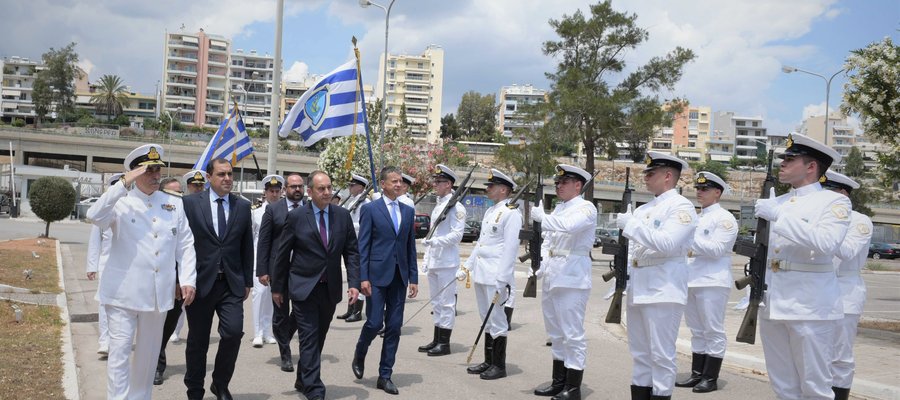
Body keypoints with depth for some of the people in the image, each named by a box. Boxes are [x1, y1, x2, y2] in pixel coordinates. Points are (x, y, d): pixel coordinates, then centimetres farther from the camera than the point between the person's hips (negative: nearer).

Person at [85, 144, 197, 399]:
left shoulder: (174, 204, 9)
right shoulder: (121, 202, -3)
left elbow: (185, 245, 10)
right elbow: (95, 217, -23)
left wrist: (188, 279, 0)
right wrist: (124, 184, -24)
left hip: (158, 293, 4)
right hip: (123, 292, -4)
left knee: (148, 352, 15)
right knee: (120, 351, -6)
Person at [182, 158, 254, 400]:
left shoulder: (243, 206, 7)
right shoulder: (190, 203, -1)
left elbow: (247, 246, 11)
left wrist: (248, 281, 9)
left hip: (232, 283, 2)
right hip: (200, 282, -1)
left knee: (233, 332, -11)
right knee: (198, 340, 8)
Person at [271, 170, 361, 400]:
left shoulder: (343, 216, 2)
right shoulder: (296, 217, -6)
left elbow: (351, 251, 4)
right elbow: (282, 254, 0)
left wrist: (354, 283, -7)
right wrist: (277, 287, 3)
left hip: (330, 289, 4)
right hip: (304, 288, -4)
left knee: (319, 338, 15)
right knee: (309, 340, -6)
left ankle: (302, 380, 33)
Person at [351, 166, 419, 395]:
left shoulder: (408, 211, 12)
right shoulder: (370, 209, -2)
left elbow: (411, 247, 13)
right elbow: (363, 246, -5)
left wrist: (413, 278, 8)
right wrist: (363, 278, -11)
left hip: (399, 277, 4)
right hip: (377, 275, -4)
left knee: (394, 326, 4)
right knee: (375, 322, -5)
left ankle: (385, 376, 14)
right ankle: (359, 355, 26)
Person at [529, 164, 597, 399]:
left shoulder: (586, 208, -7)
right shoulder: (558, 208, 18)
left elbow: (568, 225, -27)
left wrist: (540, 216, -22)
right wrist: (541, 265, 7)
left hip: (571, 279, -9)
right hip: (551, 278, 9)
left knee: (572, 333, -5)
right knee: (556, 333, 14)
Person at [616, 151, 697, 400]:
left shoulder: (681, 206, -7)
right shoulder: (643, 209, 17)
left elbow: (667, 244, -21)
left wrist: (631, 224, -20)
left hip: (663, 291, -8)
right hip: (638, 290, 8)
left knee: (661, 356, -3)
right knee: (640, 354, 13)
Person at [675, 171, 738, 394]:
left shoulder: (724, 218, -5)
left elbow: (717, 249, -16)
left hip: (713, 282, -8)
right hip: (691, 281, 8)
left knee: (713, 331, -1)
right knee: (697, 331, 12)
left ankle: (710, 378, 5)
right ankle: (697, 374, 19)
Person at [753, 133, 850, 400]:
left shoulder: (835, 202, -3)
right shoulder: (776, 202, 16)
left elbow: (827, 244, -21)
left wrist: (778, 216, -21)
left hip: (809, 307, -6)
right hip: (771, 304, 6)